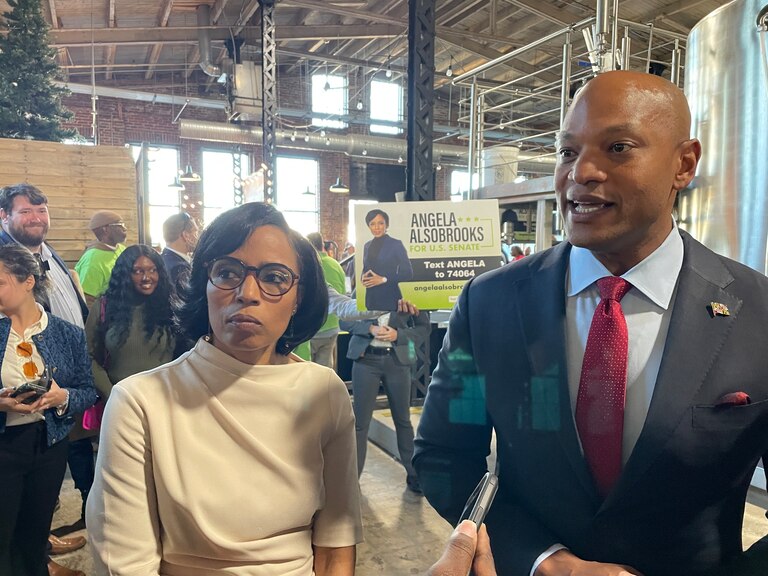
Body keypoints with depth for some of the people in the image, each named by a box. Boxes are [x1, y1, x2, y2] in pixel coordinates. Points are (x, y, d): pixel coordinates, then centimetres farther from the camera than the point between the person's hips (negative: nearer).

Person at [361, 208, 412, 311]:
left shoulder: (396, 244, -3)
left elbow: (408, 273, -6)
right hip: (371, 298, 5)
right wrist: (363, 277, -1)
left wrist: (384, 279, -14)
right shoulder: (367, 246, 13)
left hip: (390, 298, -5)